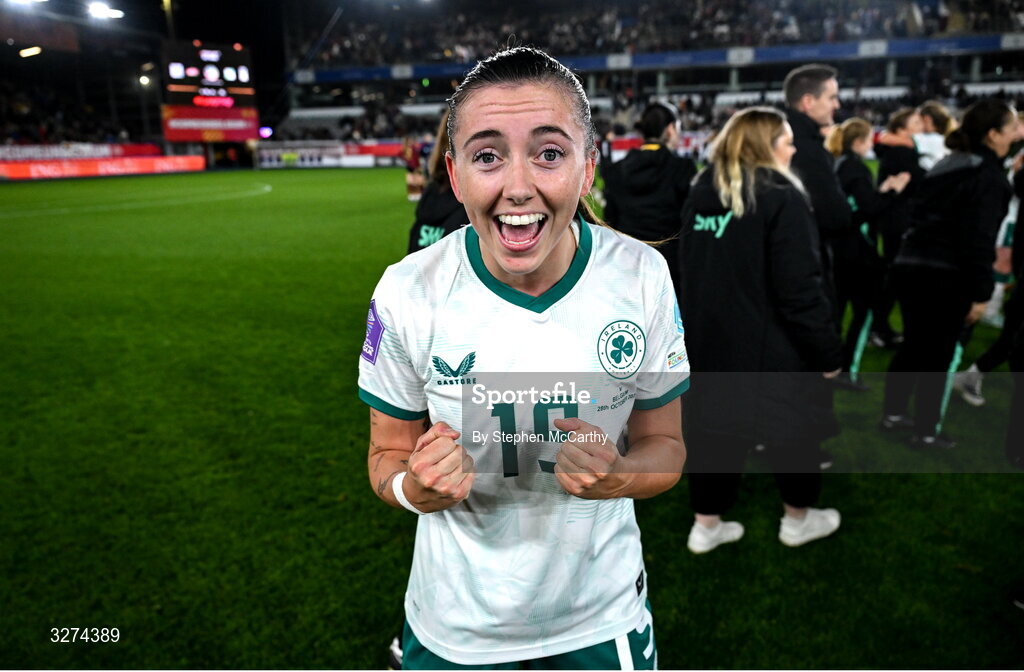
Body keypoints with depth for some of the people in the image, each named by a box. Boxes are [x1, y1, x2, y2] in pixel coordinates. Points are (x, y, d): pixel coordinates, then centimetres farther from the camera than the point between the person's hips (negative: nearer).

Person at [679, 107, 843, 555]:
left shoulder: (700, 194, 7)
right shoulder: (781, 197, -15)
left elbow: (688, 271, 15)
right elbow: (800, 288, -19)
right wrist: (828, 351, -10)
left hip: (707, 336, 6)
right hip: (770, 342, -6)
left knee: (714, 425, 14)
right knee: (792, 426, 14)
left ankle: (706, 524, 23)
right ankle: (797, 518, 31)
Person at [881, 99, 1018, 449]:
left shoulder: (945, 166, 16)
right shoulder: (989, 174, -9)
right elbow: (979, 237, -15)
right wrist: (979, 292, -13)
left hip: (910, 265, 8)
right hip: (946, 275, -8)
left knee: (914, 345, 18)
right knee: (938, 354, 2)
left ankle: (893, 412, 27)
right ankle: (926, 432, 11)